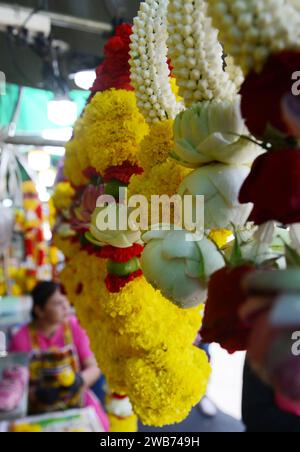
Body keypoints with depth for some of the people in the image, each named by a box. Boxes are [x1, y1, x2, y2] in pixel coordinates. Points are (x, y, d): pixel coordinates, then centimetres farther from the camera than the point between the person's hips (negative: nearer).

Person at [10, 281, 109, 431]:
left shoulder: (74, 327, -2)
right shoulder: (21, 339, -9)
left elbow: (94, 368, 0)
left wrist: (78, 381, -20)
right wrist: (38, 394, -23)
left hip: (76, 399, 2)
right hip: (40, 408, -1)